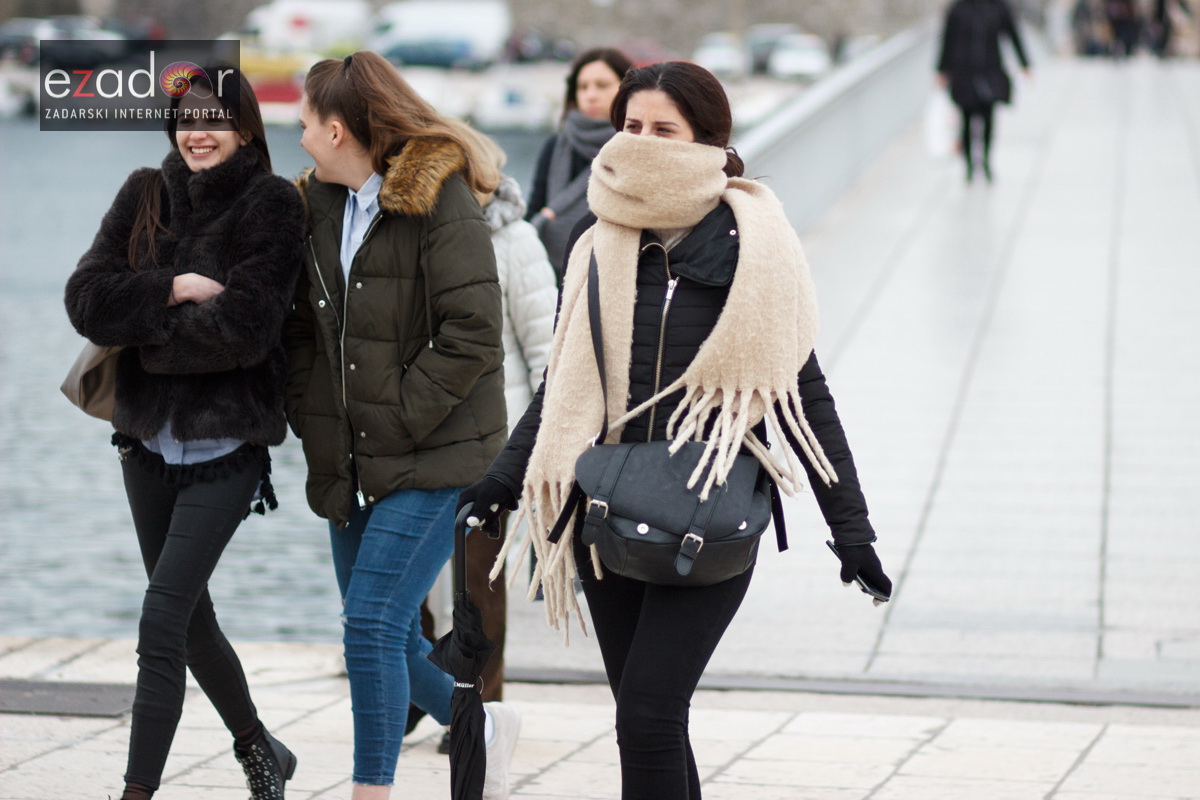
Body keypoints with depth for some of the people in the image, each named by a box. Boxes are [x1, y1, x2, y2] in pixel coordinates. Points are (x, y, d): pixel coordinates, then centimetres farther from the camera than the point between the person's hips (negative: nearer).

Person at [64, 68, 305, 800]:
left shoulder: (271, 204, -8)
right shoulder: (145, 197, 6)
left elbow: (245, 326, -19)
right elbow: (88, 298, -5)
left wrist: (147, 328, -9)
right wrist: (173, 289, -16)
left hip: (228, 443, -6)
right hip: (150, 437, 6)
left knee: (162, 618, -14)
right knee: (189, 616, 18)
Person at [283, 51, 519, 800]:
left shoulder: (442, 205, -12)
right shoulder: (322, 206, 11)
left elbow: (472, 334, -18)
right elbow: (303, 329, 19)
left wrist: (401, 422, -17)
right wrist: (313, 420, 7)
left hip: (433, 459, -8)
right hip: (352, 463, 8)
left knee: (373, 622, -14)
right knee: (388, 633, 13)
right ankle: (482, 725, 36)